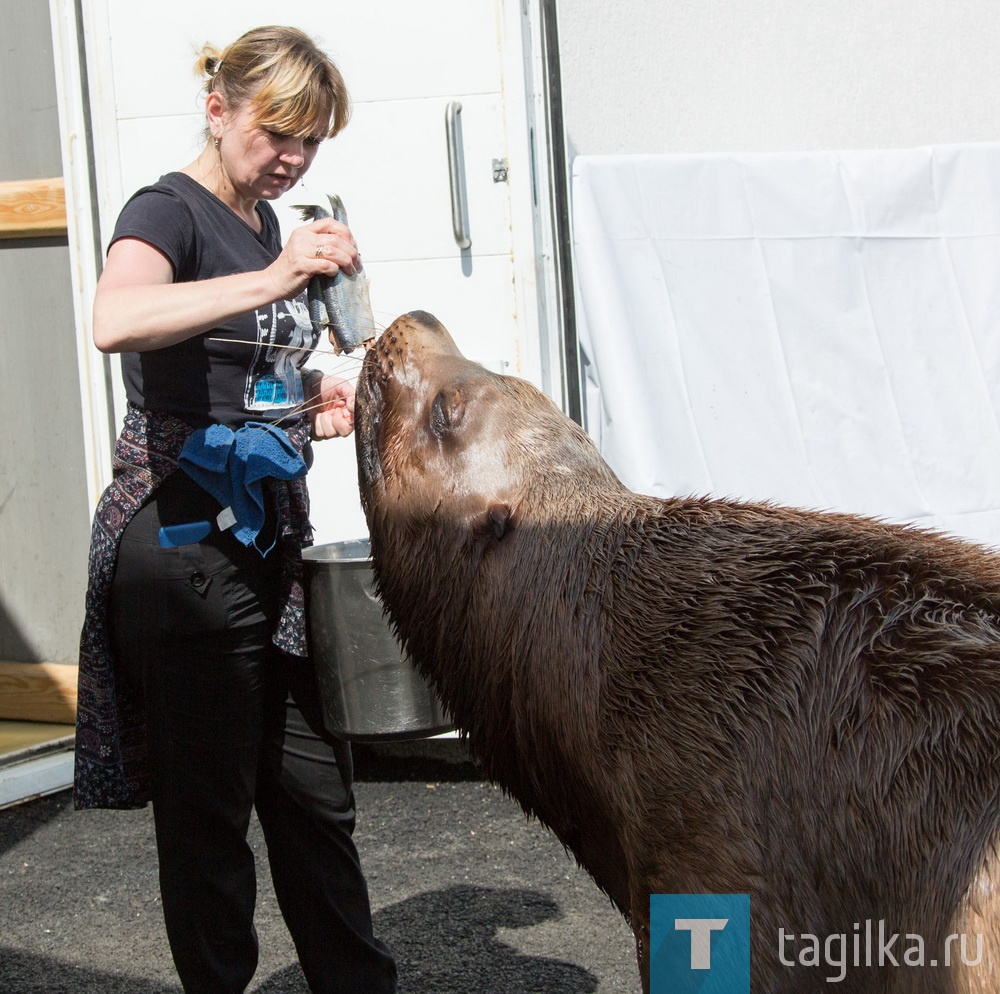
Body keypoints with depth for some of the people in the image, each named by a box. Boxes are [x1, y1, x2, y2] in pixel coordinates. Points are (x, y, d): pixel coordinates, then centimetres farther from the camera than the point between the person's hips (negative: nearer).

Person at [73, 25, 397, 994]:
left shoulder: (267, 227, 15)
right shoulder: (169, 211, -9)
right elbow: (116, 321, -33)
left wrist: (313, 402, 10)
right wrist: (272, 280, -41)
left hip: (272, 541, 8)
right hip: (184, 546, -8)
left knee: (316, 793, 12)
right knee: (208, 805, 2)